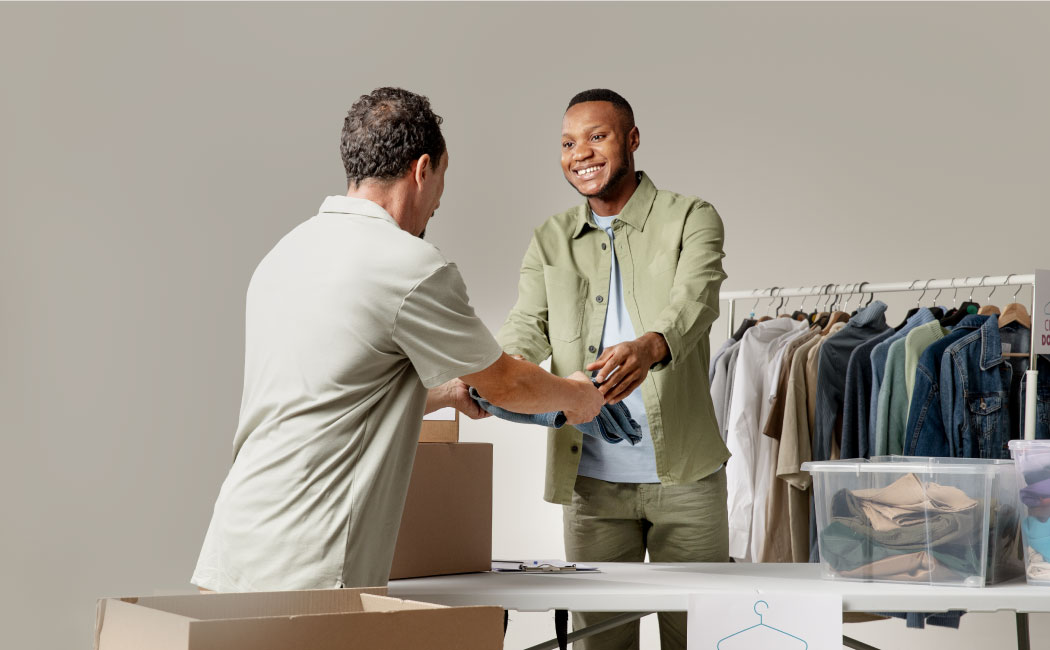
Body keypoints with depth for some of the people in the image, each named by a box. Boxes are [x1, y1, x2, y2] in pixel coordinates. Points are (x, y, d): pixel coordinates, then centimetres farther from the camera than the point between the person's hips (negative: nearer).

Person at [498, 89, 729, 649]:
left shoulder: (691, 219, 1)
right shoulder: (549, 241, 13)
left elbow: (695, 300, -17)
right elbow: (526, 325, 1)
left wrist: (650, 346, -40)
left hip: (683, 473, -2)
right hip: (590, 476, 3)